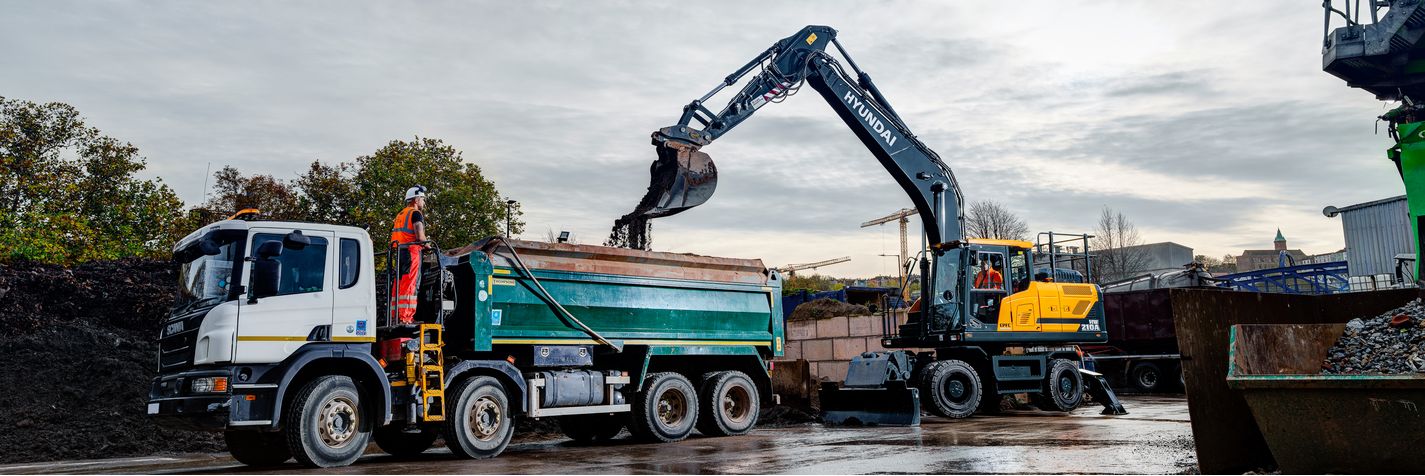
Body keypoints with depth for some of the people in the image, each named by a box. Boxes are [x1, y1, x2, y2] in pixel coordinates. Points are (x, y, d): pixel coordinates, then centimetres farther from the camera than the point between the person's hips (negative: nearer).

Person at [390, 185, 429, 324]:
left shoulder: (400, 214, 21)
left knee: (398, 285, 11)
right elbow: (419, 236, -17)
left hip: (398, 251, 9)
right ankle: (406, 316, -14)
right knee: (410, 284, -10)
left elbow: (393, 234, 20)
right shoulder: (416, 213, -5)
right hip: (411, 251, -9)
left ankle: (396, 314, 12)